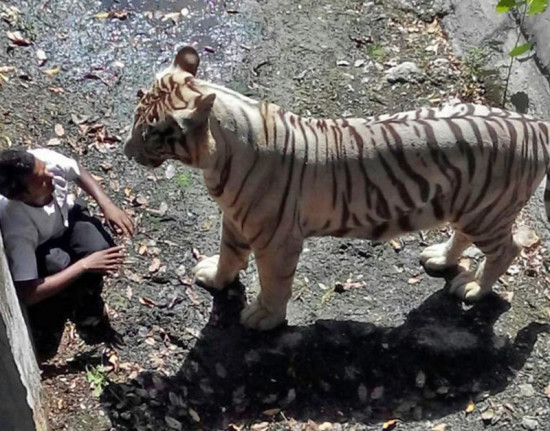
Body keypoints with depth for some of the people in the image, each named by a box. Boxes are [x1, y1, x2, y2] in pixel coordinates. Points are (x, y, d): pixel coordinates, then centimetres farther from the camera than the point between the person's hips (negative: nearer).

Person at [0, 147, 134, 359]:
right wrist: (85, 265, -39)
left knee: (102, 249, -22)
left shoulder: (43, 158, -34)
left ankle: (90, 321, 7)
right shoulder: (17, 227, -44)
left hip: (65, 216, 4)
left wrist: (108, 206, -23)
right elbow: (29, 294, -40)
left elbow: (79, 173, -9)